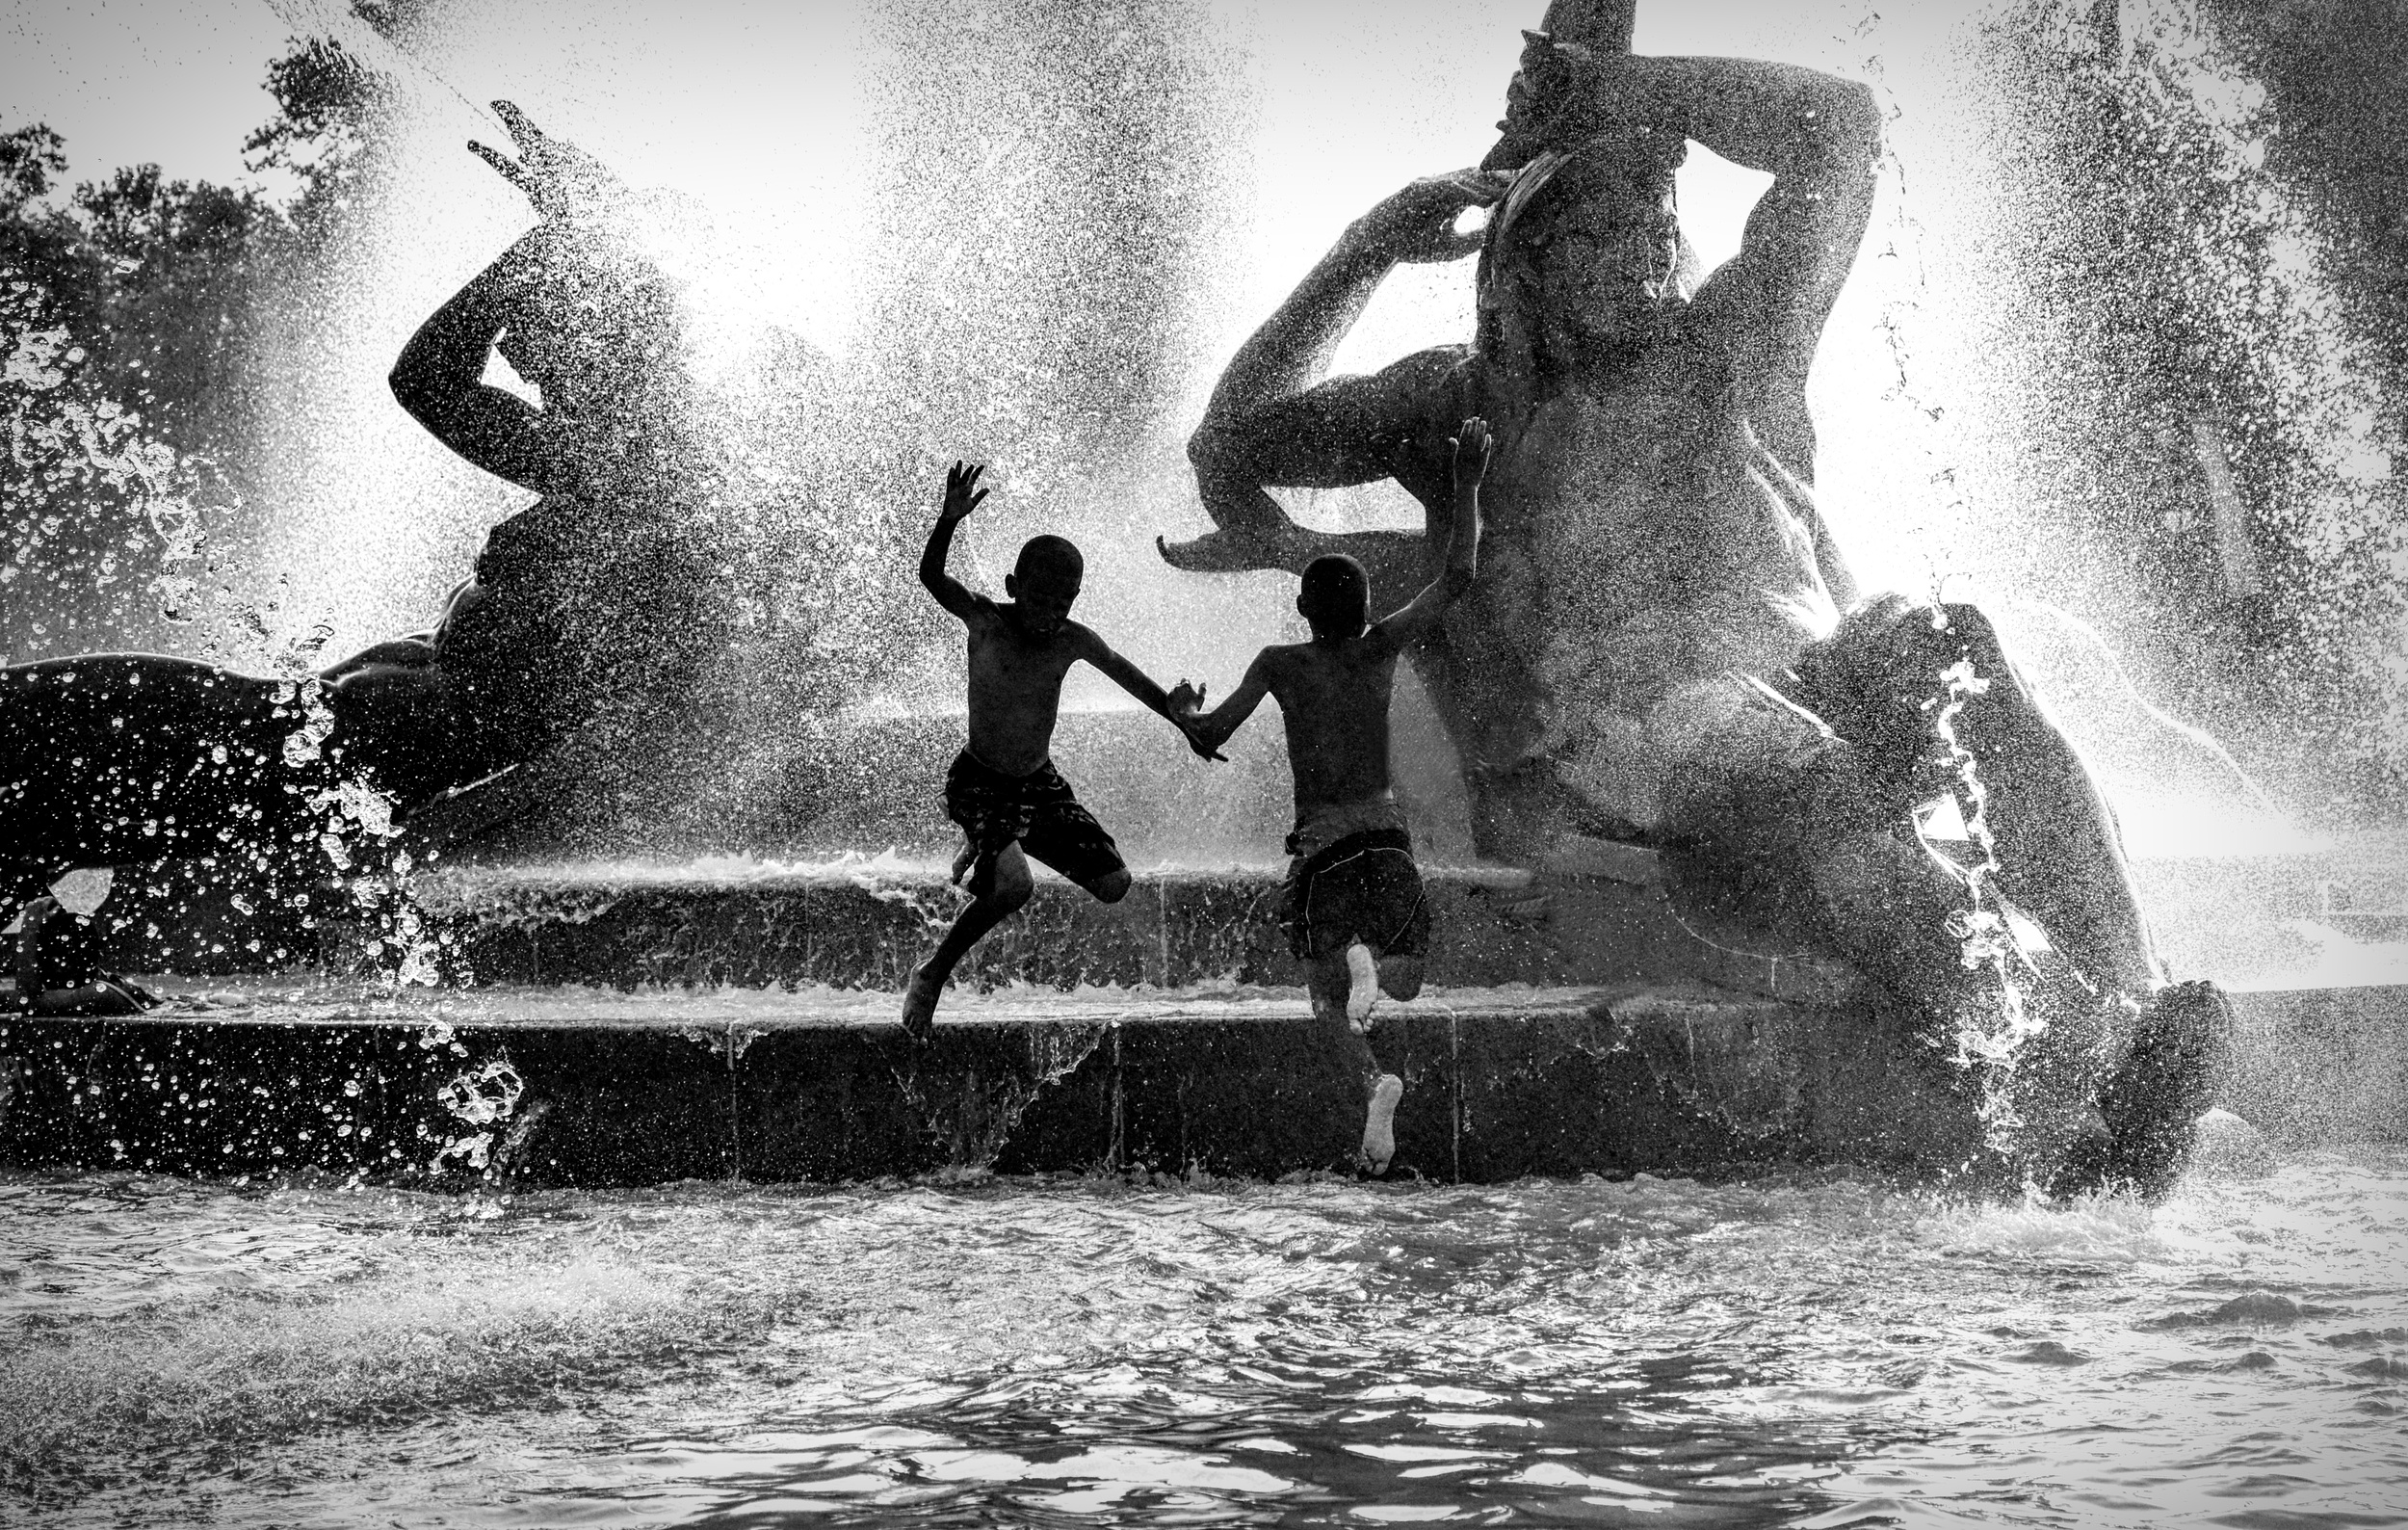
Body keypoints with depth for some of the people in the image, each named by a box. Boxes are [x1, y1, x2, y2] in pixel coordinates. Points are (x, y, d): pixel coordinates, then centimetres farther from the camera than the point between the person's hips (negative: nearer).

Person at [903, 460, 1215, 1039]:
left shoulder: (1074, 641, -4)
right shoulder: (986, 620, -14)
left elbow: (1130, 677, 12)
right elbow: (931, 579, -28)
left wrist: (1186, 725, 19)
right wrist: (949, 521, -46)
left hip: (1040, 783, 6)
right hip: (978, 782, -6)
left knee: (1114, 885, 3)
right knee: (1016, 887, -29)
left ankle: (992, 850, 25)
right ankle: (929, 978, -10)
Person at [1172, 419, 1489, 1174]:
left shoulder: (1282, 664, -6)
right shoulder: (1382, 648, -1)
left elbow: (1209, 737, -3)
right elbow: (1459, 576, 1)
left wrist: (1183, 706, 20)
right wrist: (1467, 484, 5)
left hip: (1321, 847, -2)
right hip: (1387, 838, 2)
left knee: (1327, 998, 11)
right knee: (1403, 982, 19)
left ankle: (1376, 1077, -26)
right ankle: (1366, 962, -22)